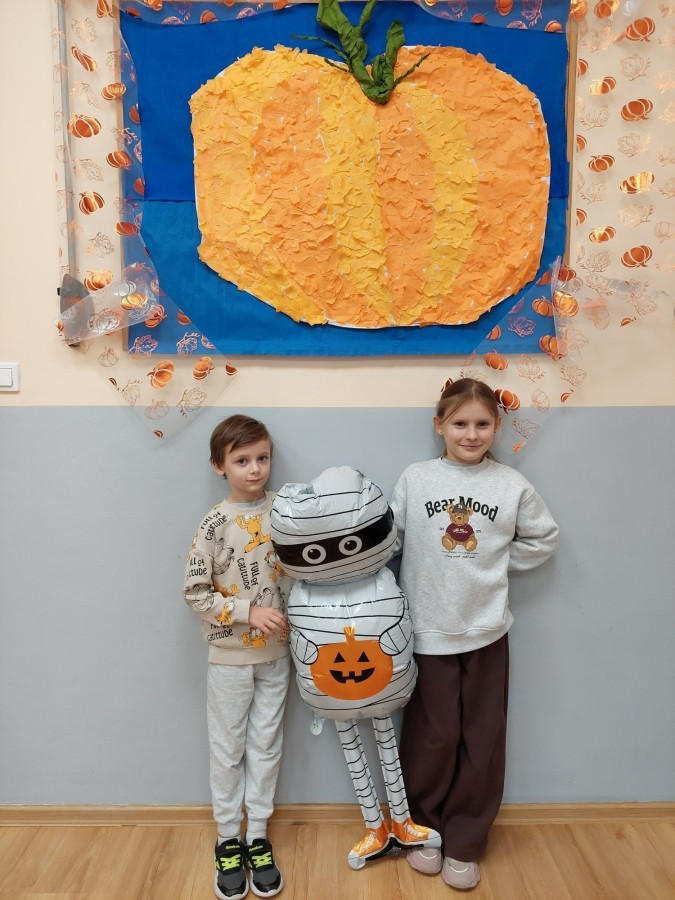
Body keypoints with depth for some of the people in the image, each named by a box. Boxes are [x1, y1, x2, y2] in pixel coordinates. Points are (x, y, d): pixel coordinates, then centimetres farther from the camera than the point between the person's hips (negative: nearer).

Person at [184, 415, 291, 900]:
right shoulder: (214, 525, -14)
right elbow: (195, 593, -12)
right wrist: (249, 612, -19)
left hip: (276, 652, 3)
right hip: (230, 656, -2)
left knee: (266, 747, 14)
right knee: (227, 750, 12)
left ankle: (258, 839, 31)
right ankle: (228, 841, 31)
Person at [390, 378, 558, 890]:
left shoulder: (513, 485, -2)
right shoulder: (415, 479, -5)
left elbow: (543, 540, 9)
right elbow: (390, 540, 1)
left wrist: (495, 566, 1)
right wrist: (420, 577, -7)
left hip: (487, 631, 1)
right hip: (429, 629, -1)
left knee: (481, 741, 10)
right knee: (432, 737, 9)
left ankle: (464, 844, 29)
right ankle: (424, 828, 33)